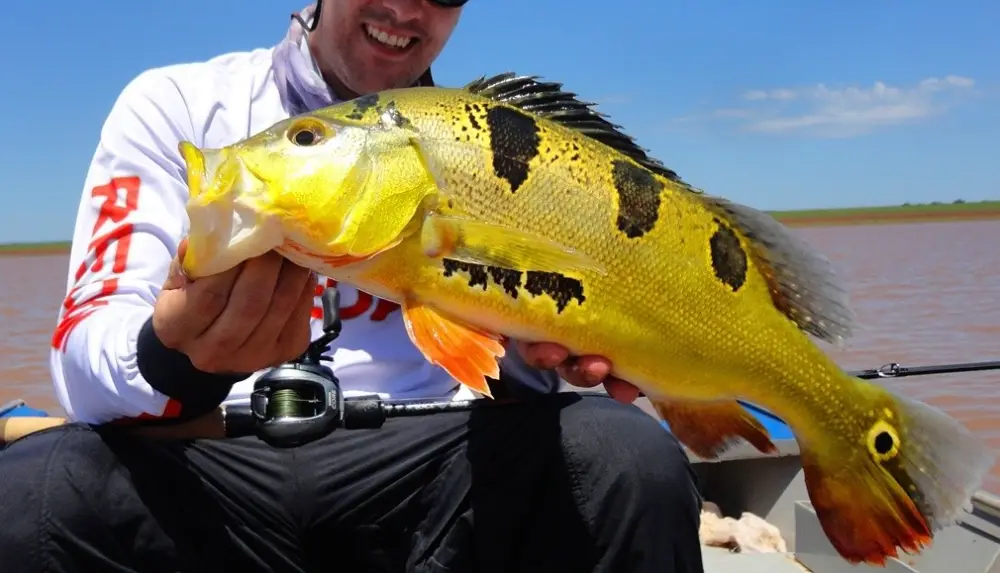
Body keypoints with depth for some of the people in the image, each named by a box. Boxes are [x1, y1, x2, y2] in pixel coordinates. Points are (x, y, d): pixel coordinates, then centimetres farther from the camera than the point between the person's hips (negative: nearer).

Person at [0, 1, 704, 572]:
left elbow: (499, 355, 6)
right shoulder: (176, 104, 4)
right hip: (214, 459, 0)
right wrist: (175, 360, -31)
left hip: (419, 458, 1)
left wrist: (539, 348, -20)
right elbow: (85, 368, -7)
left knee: (629, 458, -27)